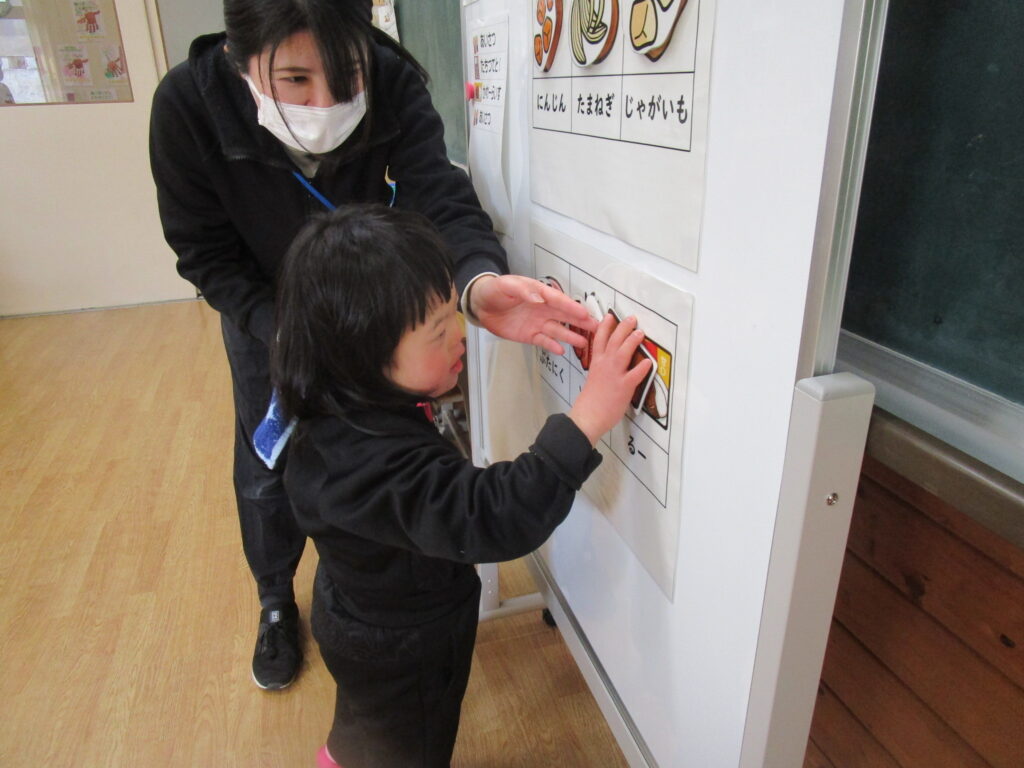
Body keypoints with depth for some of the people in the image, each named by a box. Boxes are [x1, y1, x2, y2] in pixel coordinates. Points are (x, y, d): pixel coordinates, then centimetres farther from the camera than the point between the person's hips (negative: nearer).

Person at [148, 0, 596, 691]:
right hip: (265, 310, 0)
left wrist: (478, 280, -61)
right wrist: (283, 330, -37)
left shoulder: (393, 83, -31)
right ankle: (277, 603, 39)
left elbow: (440, 196, -39)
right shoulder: (186, 105, -31)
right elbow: (206, 254, -22)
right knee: (270, 468, 9)